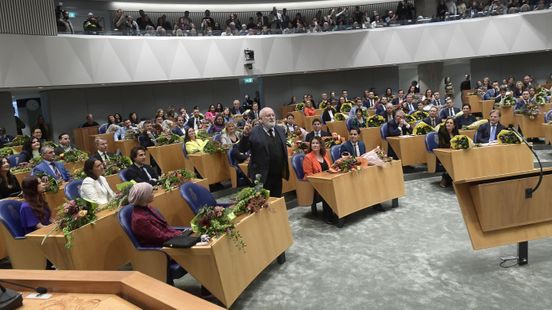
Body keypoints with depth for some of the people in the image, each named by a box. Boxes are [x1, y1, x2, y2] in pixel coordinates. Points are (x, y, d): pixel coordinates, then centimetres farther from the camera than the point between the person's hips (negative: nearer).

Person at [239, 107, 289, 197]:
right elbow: (242, 150, -12)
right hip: (262, 176, -5)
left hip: (278, 175, 5)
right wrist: (245, 135, -27)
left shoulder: (280, 130, 9)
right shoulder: (253, 132, -9)